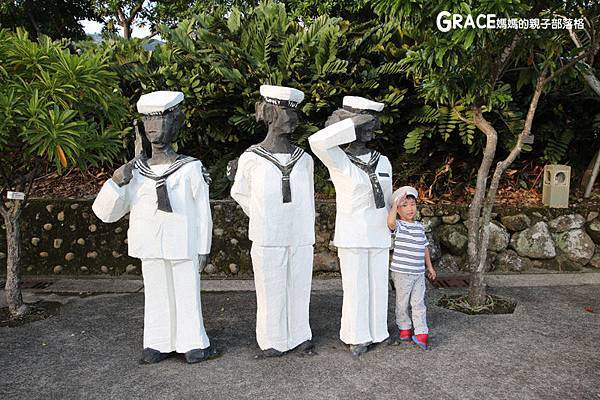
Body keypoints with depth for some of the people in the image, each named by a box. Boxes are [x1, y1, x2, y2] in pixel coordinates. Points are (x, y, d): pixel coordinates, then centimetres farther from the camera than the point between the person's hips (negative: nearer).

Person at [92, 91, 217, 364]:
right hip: (150, 248, 2)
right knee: (157, 295, 13)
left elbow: (202, 212, -4)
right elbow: (106, 213, 5)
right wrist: (116, 182, -11)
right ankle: (158, 344, 26)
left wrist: (204, 249, -2)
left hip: (184, 246, -2)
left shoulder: (190, 169, -9)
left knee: (187, 293, 9)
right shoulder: (135, 172, 0)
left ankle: (192, 343, 23)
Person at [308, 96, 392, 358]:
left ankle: (377, 330, 31)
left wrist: (392, 229, 18)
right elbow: (317, 141, -32)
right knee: (356, 287, 4)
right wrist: (353, 121, -25)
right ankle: (357, 336, 22)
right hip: (351, 236, -5)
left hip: (378, 235, 5)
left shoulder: (383, 162, 5)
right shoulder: (338, 160, -11)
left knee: (378, 284, 13)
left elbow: (387, 199, 13)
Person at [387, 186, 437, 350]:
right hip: (401, 273, -4)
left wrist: (430, 267, 19)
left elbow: (425, 248, 19)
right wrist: (395, 203, -32)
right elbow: (390, 222, -35)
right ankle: (404, 328, 29)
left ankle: (421, 333, 10)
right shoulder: (398, 226, -9)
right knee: (402, 302, 10)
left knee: (419, 303, 5)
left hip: (419, 273, 5)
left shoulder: (420, 227, 10)